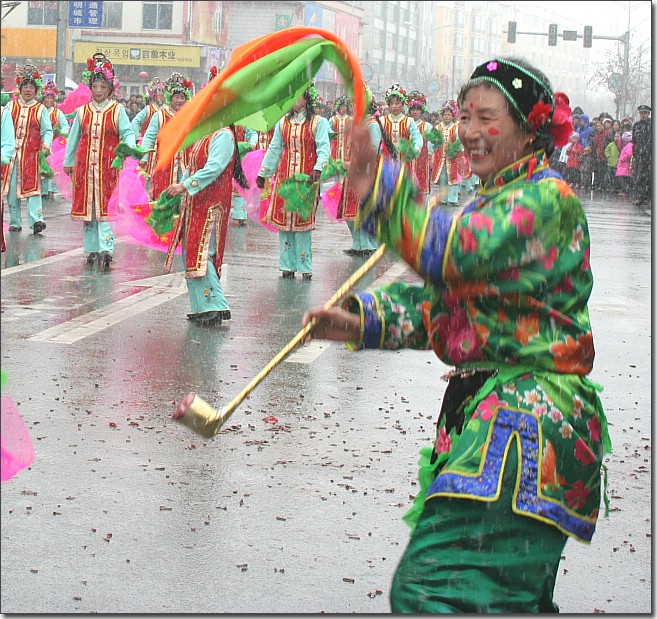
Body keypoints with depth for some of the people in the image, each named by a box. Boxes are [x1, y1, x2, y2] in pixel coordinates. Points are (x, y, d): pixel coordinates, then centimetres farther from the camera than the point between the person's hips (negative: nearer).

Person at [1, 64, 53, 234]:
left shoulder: (40, 109, 5)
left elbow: (47, 131, 2)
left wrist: (46, 144, -17)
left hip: (31, 154, -3)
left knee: (32, 186, -12)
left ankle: (36, 220, -20)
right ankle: (15, 222, 11)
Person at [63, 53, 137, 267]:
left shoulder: (117, 110, 0)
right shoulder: (82, 111, 10)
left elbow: (127, 133, -3)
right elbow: (73, 138, 17)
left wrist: (129, 147, -23)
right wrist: (68, 161, 20)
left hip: (108, 166, -4)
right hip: (85, 165, 4)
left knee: (105, 207, -11)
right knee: (87, 207, 6)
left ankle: (106, 248, -16)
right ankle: (92, 249, 13)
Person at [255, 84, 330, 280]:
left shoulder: (318, 122, -1)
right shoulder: (283, 122, 11)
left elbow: (324, 148, -8)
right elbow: (274, 149, 16)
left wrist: (318, 168, -24)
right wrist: (262, 173, 15)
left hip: (307, 178, -4)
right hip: (284, 176, 4)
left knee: (303, 220, -3)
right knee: (284, 220, 2)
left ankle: (305, 266, 4)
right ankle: (288, 265, 9)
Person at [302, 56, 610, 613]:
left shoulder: (549, 199, -10)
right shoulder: (490, 203, 20)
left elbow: (459, 255, -27)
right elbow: (438, 297, 14)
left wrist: (381, 187, -32)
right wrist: (362, 319, -1)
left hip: (527, 420, -11)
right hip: (485, 408, 11)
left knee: (433, 592, -22)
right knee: (510, 596, 22)